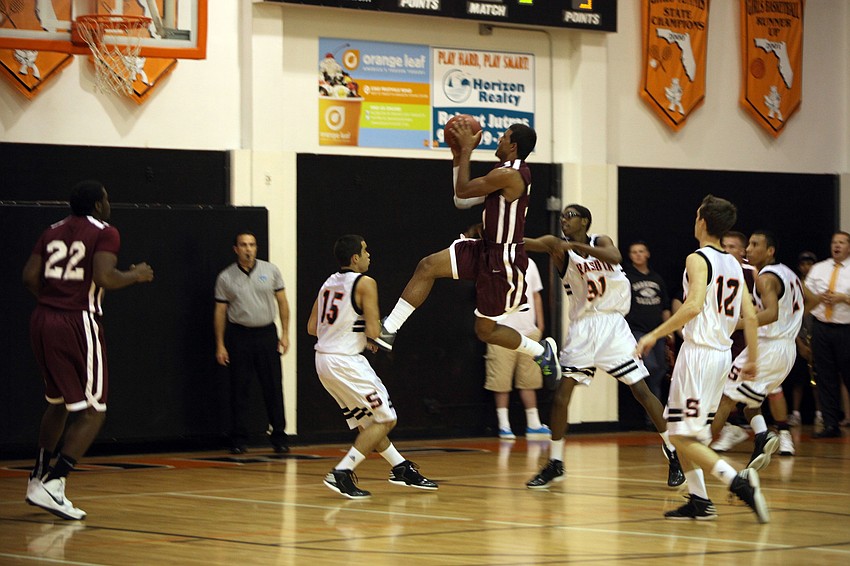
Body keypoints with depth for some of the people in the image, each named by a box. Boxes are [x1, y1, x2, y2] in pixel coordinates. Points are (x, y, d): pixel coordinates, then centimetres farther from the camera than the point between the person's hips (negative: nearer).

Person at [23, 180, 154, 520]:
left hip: (43, 321, 7)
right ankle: (52, 484, -14)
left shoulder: (53, 232, 15)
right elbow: (104, 278, -18)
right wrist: (136, 275, -1)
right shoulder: (104, 233, -3)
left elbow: (30, 276, 6)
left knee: (58, 402, 25)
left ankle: (38, 479, 26)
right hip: (79, 323, -7)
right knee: (92, 412, -1)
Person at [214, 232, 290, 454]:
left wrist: (285, 333, 1)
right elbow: (220, 312, 5)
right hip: (239, 335, 0)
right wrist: (220, 345, 1)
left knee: (273, 388, 0)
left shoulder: (270, 270, 3)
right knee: (239, 390, 0)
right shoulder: (225, 278, 2)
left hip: (267, 334, 1)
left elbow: (282, 302, 8)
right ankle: (239, 440, 6)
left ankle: (279, 436, 9)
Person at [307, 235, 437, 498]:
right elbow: (373, 331, -17)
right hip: (346, 362, -9)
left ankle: (401, 468, 30)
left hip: (324, 358, 9)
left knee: (366, 422, 19)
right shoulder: (364, 283, -11)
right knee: (385, 420, 0)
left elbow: (312, 327, 14)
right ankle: (341, 473, -8)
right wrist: (380, 326, 7)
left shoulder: (329, 283, 12)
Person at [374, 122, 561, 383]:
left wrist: (467, 150, -9)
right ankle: (388, 329, -6)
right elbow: (462, 201, 14)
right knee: (428, 266, -5)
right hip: (484, 249, 10)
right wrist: (458, 158, 10)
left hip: (504, 261, -10)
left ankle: (542, 351, 23)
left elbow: (462, 191, -16)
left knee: (485, 330, 2)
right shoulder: (505, 173, 11)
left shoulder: (508, 175, -22)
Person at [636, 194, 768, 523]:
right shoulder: (734, 265, 13)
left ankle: (738, 481, -22)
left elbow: (694, 306, -24)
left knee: (682, 436, -6)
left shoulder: (698, 259, -10)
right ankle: (698, 502, 13)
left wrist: (656, 334, -19)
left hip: (699, 351, -8)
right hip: (723, 353, 8)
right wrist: (752, 360, 16)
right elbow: (750, 315, 10)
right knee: (683, 432, 18)